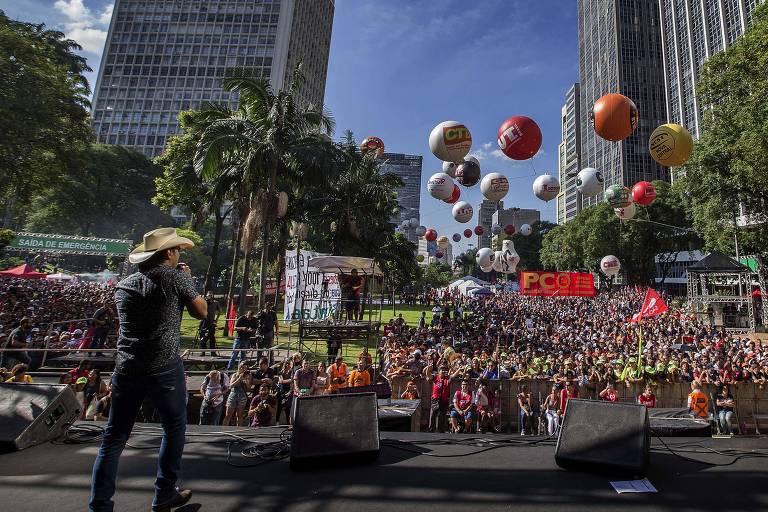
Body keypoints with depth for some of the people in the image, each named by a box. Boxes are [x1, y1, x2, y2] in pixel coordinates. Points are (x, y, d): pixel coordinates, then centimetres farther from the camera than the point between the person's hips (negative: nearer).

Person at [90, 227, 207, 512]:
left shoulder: (124, 285, 11)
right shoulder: (176, 278, -7)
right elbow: (201, 312, 0)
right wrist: (187, 281, 12)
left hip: (126, 369, 5)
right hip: (164, 369, -5)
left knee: (114, 436, 14)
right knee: (174, 427, 14)